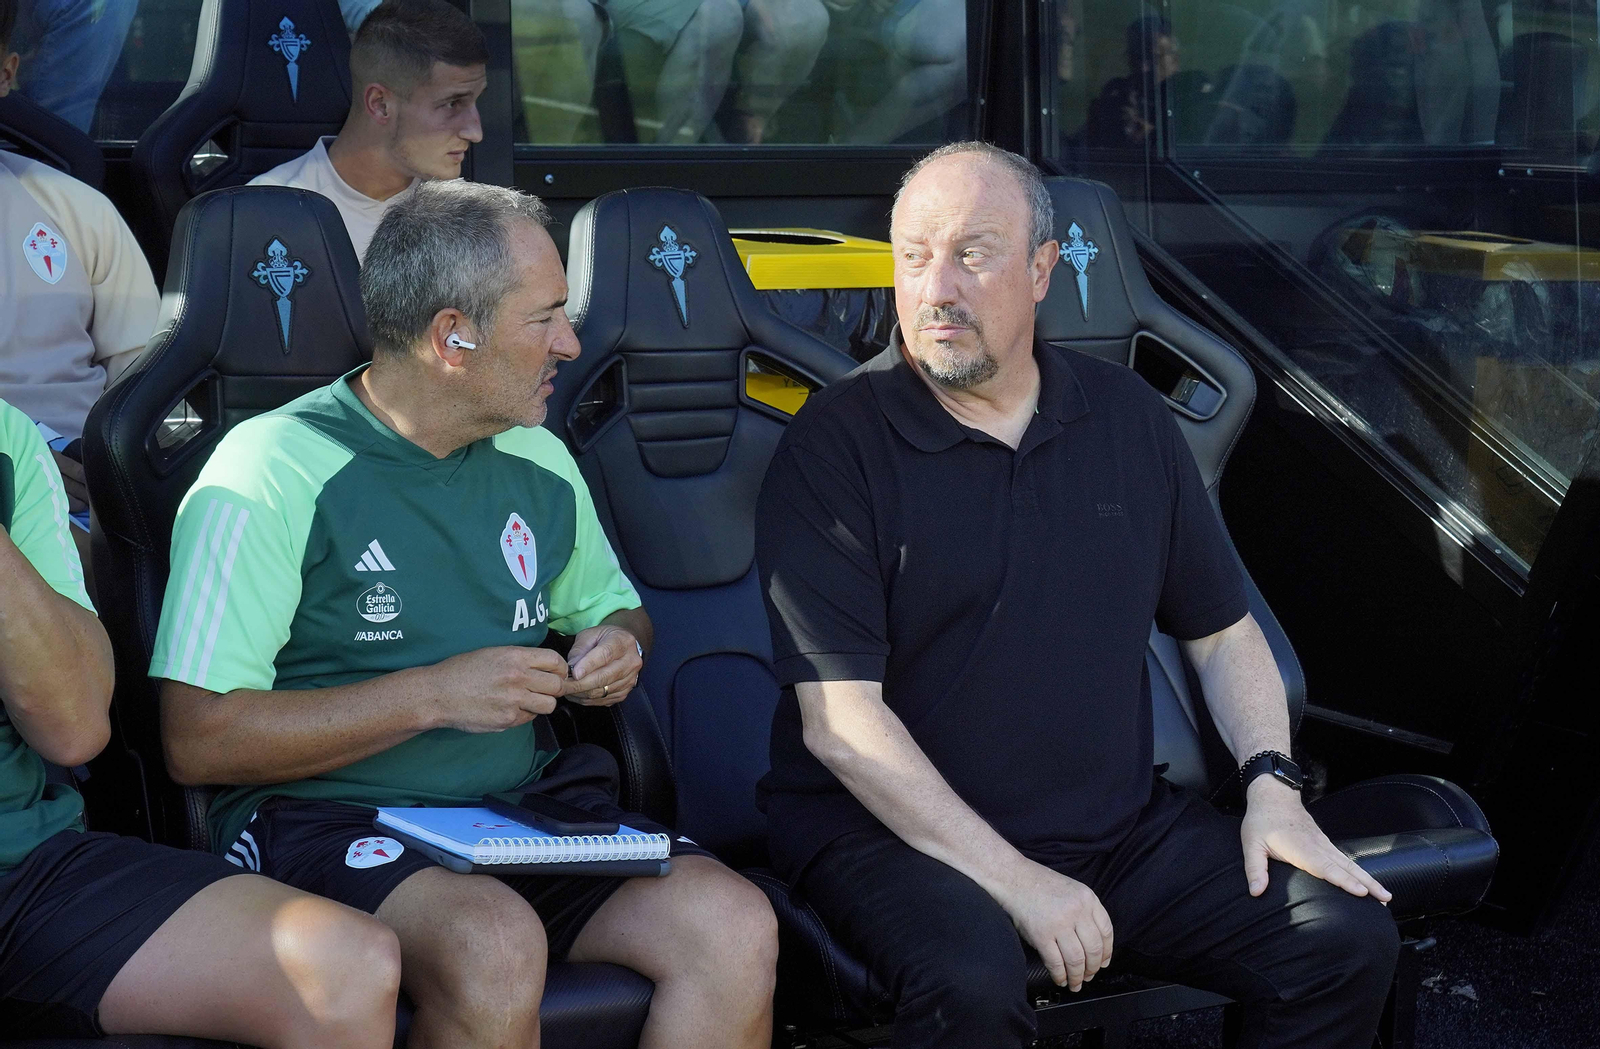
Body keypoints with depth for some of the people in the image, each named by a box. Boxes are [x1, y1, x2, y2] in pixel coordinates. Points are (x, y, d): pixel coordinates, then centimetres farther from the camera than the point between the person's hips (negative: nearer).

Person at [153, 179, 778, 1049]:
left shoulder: (538, 462, 13)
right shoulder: (270, 473, -9)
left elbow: (613, 607, 31)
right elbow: (199, 738, -14)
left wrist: (617, 644, 5)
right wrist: (434, 694, -17)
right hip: (324, 817, -5)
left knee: (736, 928, -21)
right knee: (498, 946, -37)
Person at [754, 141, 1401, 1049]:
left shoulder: (1130, 419, 8)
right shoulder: (837, 442, -9)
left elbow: (1221, 632, 17)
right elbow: (838, 720, -15)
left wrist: (1273, 784, -1)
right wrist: (1014, 879, -20)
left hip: (1121, 826, 5)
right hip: (896, 830, -5)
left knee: (1351, 940, -10)